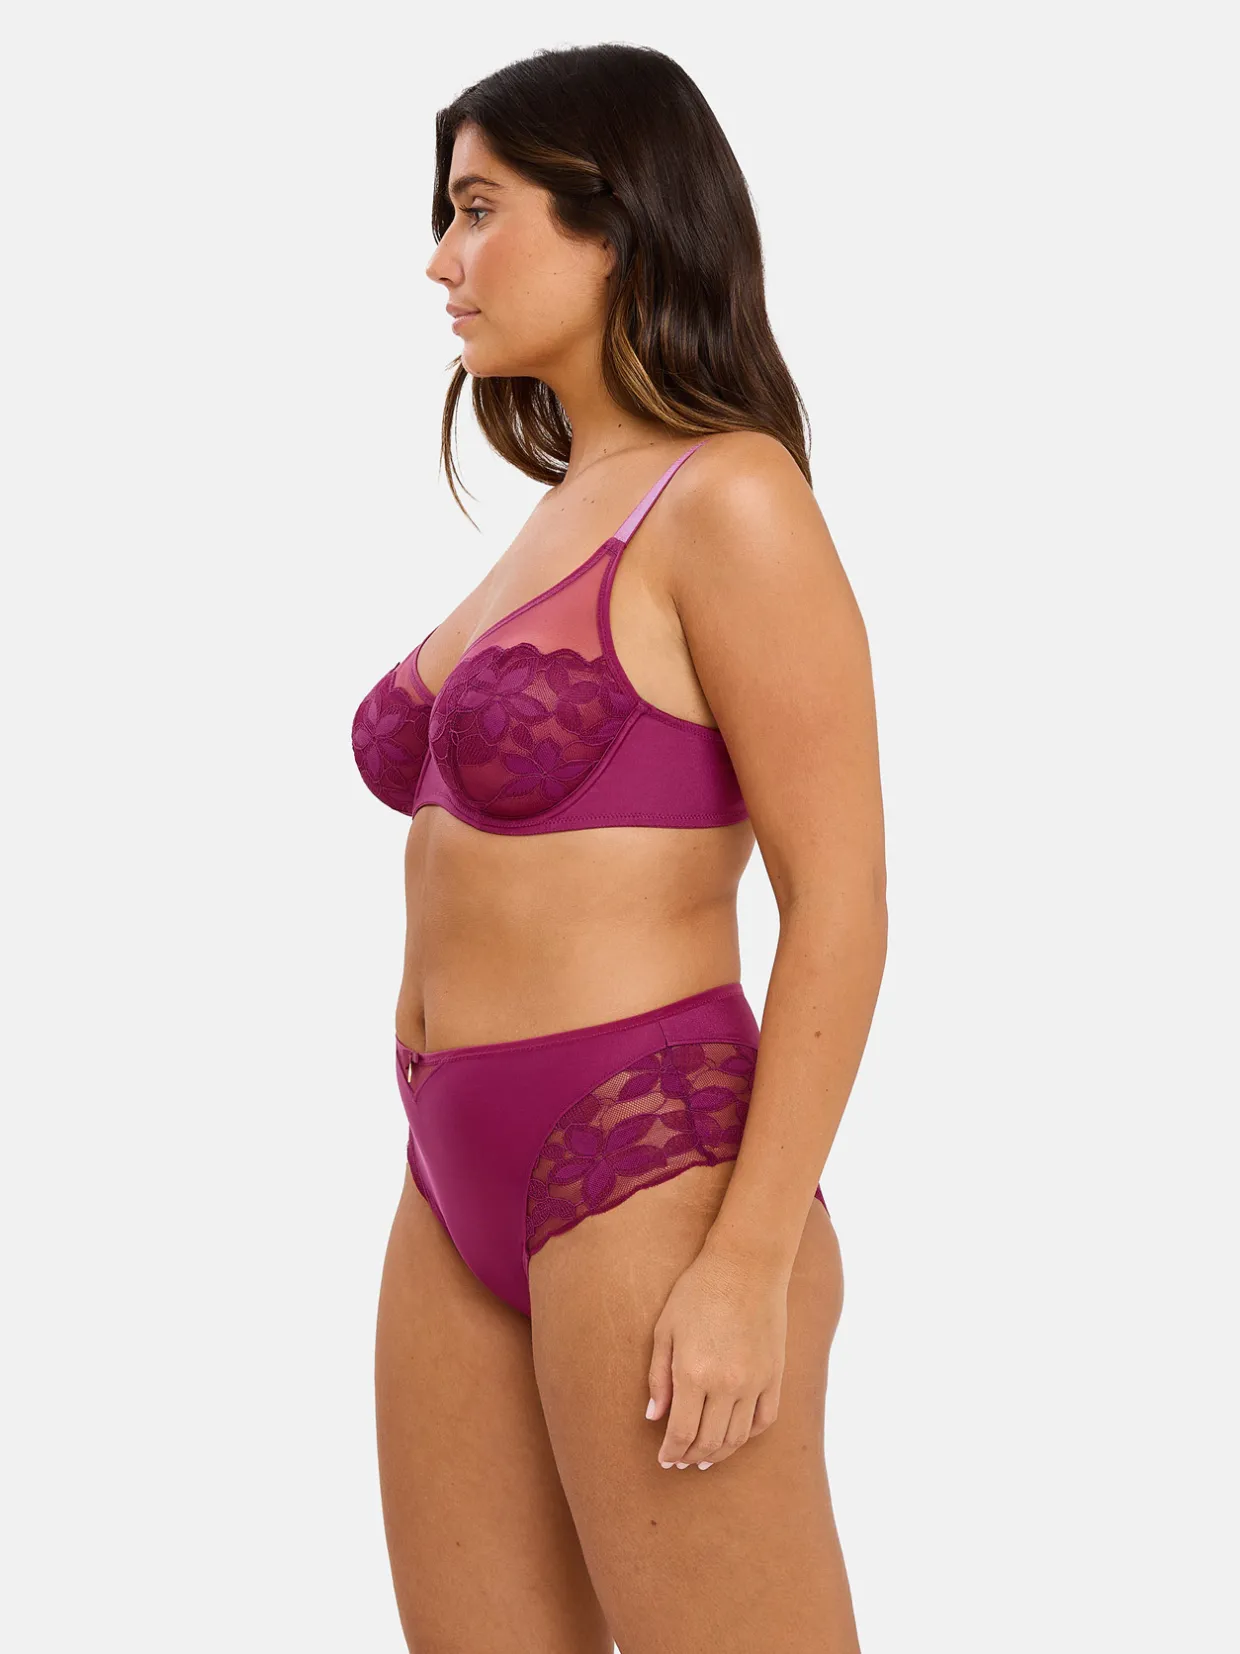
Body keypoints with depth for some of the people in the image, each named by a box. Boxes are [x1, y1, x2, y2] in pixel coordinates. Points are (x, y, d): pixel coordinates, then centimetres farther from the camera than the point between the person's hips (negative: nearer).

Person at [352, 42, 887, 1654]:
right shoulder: (565, 510, 15)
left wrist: (752, 1266, -19)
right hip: (466, 1192, 9)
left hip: (650, 1180, -9)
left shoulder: (731, 498, -10)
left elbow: (840, 907, -14)